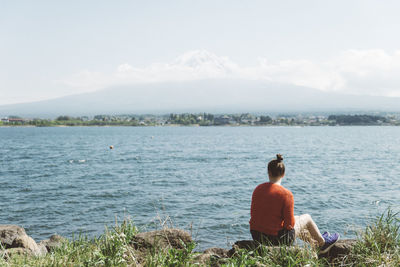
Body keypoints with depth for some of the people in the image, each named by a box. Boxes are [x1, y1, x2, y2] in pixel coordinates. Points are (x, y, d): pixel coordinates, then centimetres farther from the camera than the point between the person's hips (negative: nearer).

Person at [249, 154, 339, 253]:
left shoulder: (258, 189, -1)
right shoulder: (286, 194, -18)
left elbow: (253, 214, 8)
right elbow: (290, 224, -15)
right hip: (277, 239, -6)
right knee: (306, 218, 19)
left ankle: (316, 242, 52)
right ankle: (323, 243, 44)